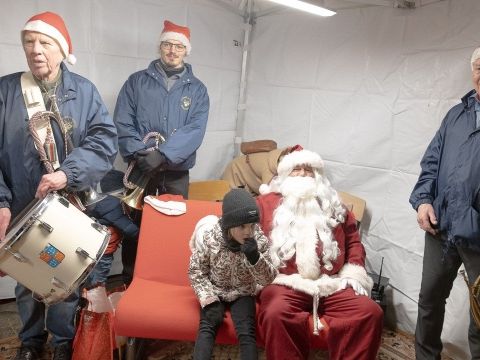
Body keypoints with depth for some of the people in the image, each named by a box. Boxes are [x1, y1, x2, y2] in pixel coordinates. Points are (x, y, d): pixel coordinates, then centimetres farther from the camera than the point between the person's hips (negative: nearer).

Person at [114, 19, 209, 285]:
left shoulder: (197, 89, 3)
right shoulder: (137, 81, 3)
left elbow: (195, 130, -11)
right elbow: (122, 123, -5)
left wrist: (163, 154, -23)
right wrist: (140, 152, -20)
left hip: (177, 172, 1)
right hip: (140, 169, 0)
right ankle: (129, 280, 25)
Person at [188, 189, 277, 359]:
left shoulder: (260, 240, -15)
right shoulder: (207, 238, -18)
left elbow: (267, 279, -14)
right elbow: (196, 271, -7)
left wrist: (255, 257, -32)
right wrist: (208, 297, -20)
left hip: (243, 294, 1)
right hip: (215, 292, 0)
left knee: (247, 332, -20)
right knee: (208, 325, -24)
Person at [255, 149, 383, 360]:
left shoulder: (332, 204, 25)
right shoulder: (266, 202, 16)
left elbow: (352, 240, 23)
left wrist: (354, 271, 7)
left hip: (333, 284, 3)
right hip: (285, 283, -2)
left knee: (370, 312, -21)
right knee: (276, 314, -34)